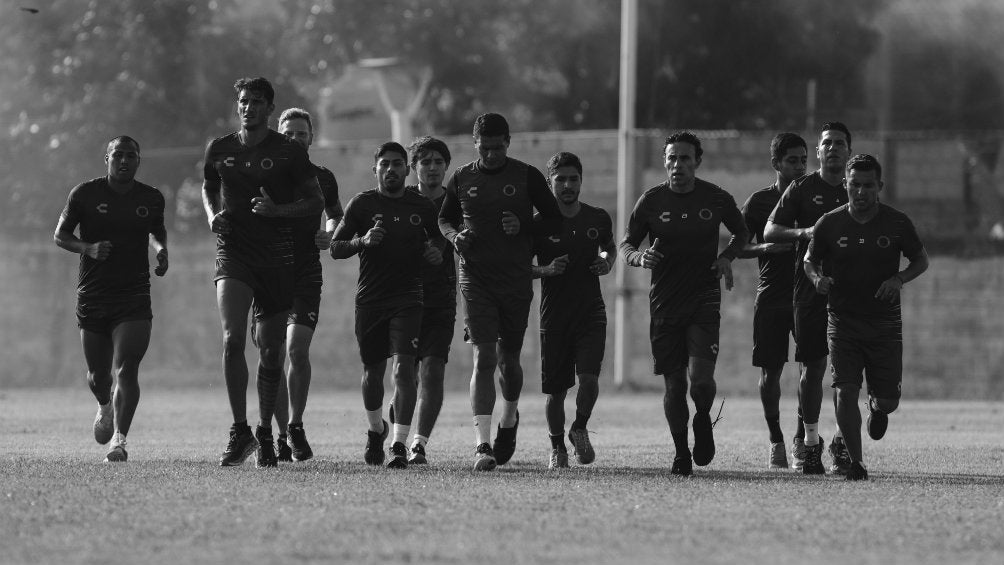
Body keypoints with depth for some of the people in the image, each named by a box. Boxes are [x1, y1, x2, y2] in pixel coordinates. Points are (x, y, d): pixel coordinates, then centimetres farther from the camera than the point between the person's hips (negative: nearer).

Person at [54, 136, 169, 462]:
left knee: (126, 370, -17)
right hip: (92, 297, 0)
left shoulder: (152, 199, 5)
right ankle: (105, 407, 46)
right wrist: (89, 248, -14)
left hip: (134, 298, 0)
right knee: (98, 375, 11)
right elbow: (60, 236, 4)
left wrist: (161, 251, 3)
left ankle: (119, 440, -19)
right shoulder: (85, 194, -1)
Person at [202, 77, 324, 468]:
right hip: (232, 254, 0)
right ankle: (240, 430, -14)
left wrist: (278, 209, -13)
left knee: (271, 350, 5)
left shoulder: (289, 153, 0)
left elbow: (316, 201, 3)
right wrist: (213, 214, 4)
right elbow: (208, 187, 25)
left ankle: (265, 433, 20)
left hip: (277, 258, 0)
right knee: (232, 338, -19)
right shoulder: (219, 150, 7)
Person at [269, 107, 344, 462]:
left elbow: (336, 215, 25)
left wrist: (331, 237, 5)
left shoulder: (323, 179, 9)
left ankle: (295, 427, -6)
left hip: (306, 276, 0)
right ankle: (284, 434, 10)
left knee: (297, 350, -16)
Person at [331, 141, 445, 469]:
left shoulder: (422, 206, 6)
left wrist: (436, 251, 2)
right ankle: (376, 430, 37)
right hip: (369, 299, 1)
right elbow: (335, 248, 1)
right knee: (373, 371, 10)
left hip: (408, 297, -1)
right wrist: (363, 241, -17)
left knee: (403, 368, -15)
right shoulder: (362, 204, 1)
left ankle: (399, 445, -16)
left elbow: (438, 236, 24)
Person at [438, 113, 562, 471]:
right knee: (484, 358, -12)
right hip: (476, 278, 0)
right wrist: (455, 236, -4)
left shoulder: (527, 177, 0)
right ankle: (482, 445, -17)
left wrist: (524, 227, -14)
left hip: (516, 280, 0)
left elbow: (555, 222, 4)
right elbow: (444, 219, 18)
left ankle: (509, 421, 40)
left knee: (508, 359, 10)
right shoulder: (462, 179, 5)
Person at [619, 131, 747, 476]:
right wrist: (640, 257, -15)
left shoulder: (716, 199, 1)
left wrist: (727, 257, -2)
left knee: (700, 377, -16)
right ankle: (681, 453, 18)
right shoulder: (651, 201, 1)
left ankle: (703, 420, 17)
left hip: (704, 299, -1)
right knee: (673, 383, 2)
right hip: (664, 303, 1)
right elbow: (626, 244, 7)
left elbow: (742, 234, 17)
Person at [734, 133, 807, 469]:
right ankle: (776, 441, 15)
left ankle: (803, 437, 0)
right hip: (771, 298, 0)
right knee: (770, 371, 1)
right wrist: (766, 247, -13)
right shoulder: (759, 201, 3)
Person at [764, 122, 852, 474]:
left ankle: (842, 444, 3)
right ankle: (809, 442, 7)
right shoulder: (803, 188, 5)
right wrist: (803, 232, -15)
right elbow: (769, 232, 1)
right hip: (811, 287, -2)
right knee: (812, 366, -2)